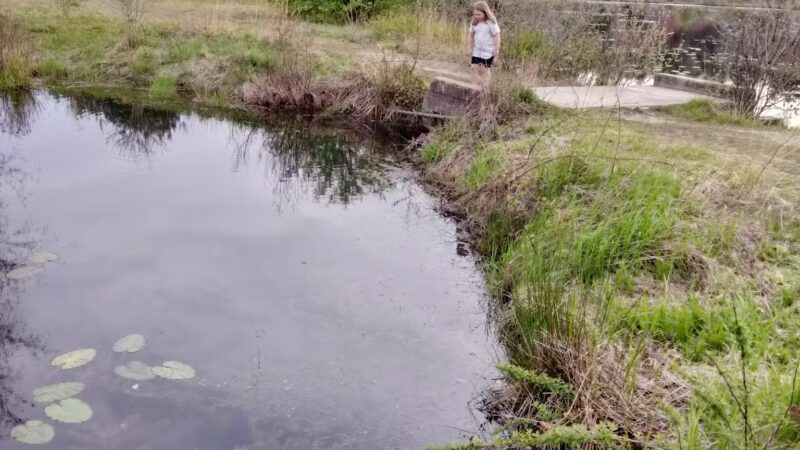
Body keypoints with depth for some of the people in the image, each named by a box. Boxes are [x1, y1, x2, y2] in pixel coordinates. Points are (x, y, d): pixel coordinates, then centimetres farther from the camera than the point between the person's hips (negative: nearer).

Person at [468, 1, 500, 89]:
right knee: (474, 67, -1)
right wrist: (470, 48, 10)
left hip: (488, 51, -5)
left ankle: (485, 87, 12)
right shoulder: (474, 23, 2)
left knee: (485, 69, 1)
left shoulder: (491, 23, -15)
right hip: (477, 50, 5)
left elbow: (496, 36, -13)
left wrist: (496, 49, -13)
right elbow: (471, 35, 12)